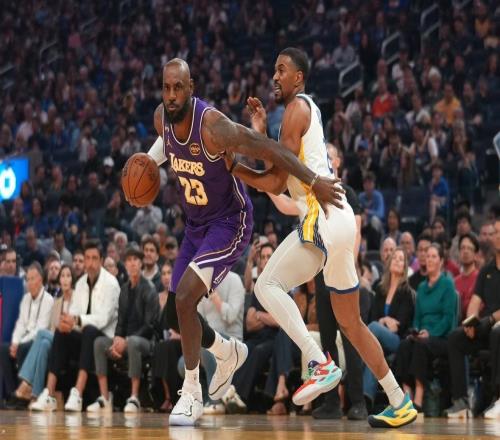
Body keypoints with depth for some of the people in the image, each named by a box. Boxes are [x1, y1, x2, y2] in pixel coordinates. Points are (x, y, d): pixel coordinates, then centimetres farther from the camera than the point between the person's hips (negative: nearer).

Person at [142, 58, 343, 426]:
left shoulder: (212, 125, -30)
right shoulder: (162, 117, -7)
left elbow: (267, 148, -30)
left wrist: (314, 182, -33)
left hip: (230, 223, -8)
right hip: (196, 224, 8)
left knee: (184, 298, -23)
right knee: (176, 312, 10)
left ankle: (192, 395, -10)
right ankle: (229, 353, 41)